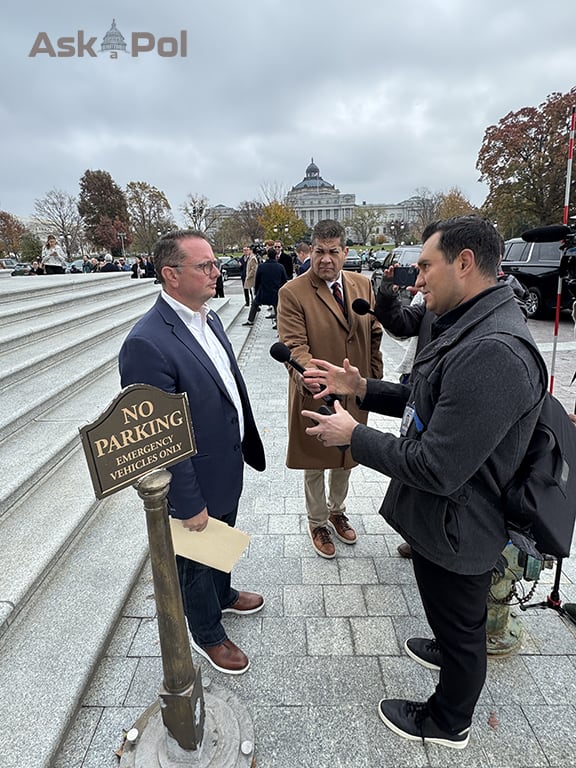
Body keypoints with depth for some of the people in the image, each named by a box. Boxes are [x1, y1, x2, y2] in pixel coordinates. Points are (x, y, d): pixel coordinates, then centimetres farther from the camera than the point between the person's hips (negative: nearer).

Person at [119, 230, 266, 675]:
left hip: (228, 467, 8)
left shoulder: (209, 317, -1)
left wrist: (245, 444, 12)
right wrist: (188, 504, -19)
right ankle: (208, 634, 45)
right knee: (196, 559, 19)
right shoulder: (147, 343, -29)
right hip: (195, 482, -8)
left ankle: (223, 595, 59)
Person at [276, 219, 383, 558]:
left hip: (354, 394, 5)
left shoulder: (363, 285, 1)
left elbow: (375, 335, 8)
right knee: (315, 465, 16)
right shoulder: (292, 293, -15)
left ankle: (337, 511, 50)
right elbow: (294, 346, -23)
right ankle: (318, 523, 40)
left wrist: (374, 380, 5)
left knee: (346, 459, 23)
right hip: (314, 396, -4)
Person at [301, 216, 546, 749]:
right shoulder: (473, 329, 1)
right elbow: (432, 404, 10)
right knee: (454, 614, 34)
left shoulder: (493, 353, -34)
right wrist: (361, 387, 0)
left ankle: (447, 723, 45)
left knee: (461, 626, 18)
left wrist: (353, 435, -20)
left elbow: (437, 469, -33)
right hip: (448, 516, 9)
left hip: (457, 527, -9)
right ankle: (448, 652, 62)